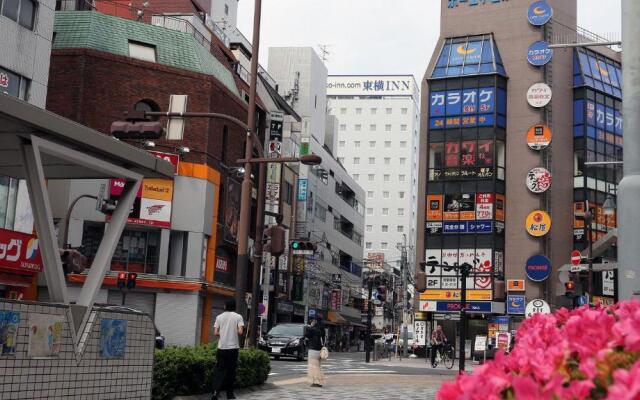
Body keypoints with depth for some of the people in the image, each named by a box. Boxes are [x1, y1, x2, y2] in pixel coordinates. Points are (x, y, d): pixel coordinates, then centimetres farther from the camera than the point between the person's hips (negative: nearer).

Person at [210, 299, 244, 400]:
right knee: (231, 371, 9)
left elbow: (215, 333, 0)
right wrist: (234, 334, 10)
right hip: (233, 347, -1)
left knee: (219, 370, 4)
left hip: (222, 347, 1)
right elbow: (240, 332, -12)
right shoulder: (238, 317, -3)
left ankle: (216, 391, -12)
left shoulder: (219, 317, 3)